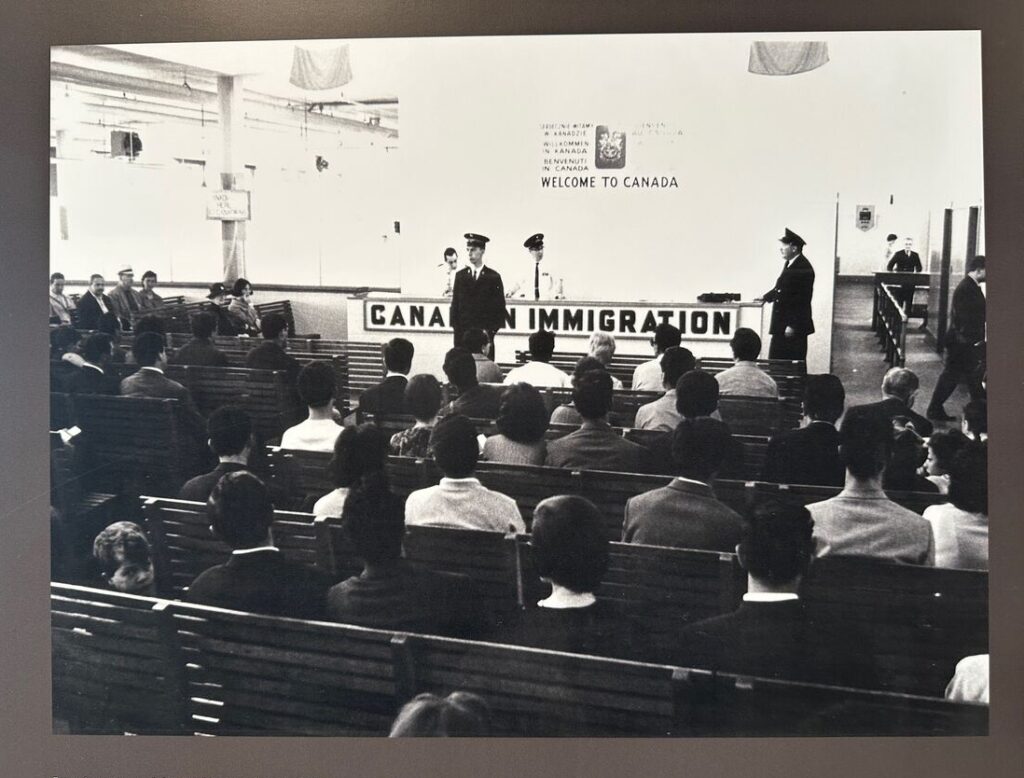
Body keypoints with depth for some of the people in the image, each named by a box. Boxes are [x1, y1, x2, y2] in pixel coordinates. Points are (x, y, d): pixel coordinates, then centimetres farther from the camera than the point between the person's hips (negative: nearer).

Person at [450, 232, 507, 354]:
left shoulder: (493, 277, 3)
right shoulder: (460, 275, 11)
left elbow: (499, 306, 1)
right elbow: (455, 304, 10)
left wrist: (492, 329, -6)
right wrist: (456, 327, 1)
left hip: (485, 333, -2)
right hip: (462, 332, 2)